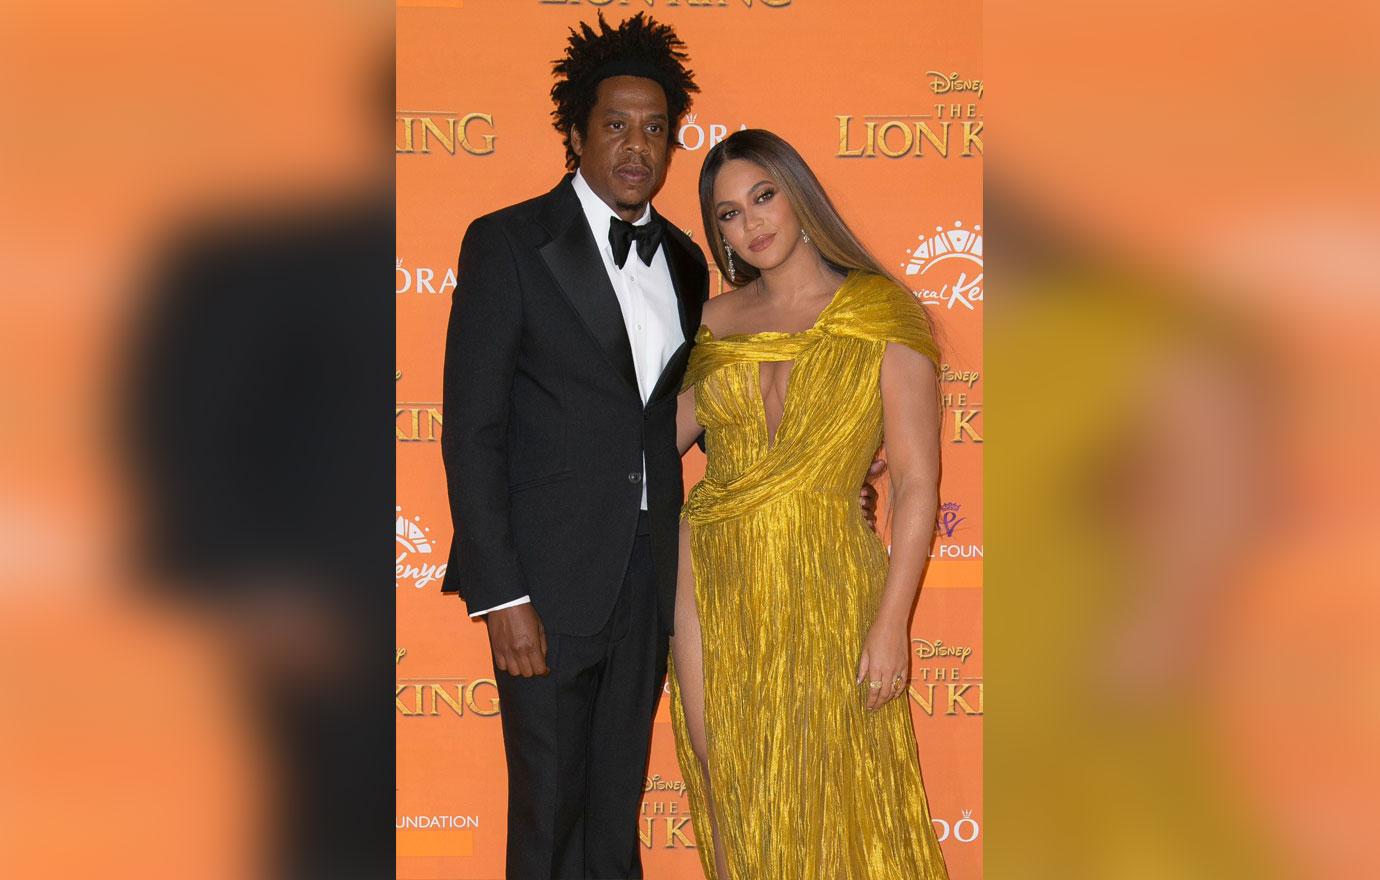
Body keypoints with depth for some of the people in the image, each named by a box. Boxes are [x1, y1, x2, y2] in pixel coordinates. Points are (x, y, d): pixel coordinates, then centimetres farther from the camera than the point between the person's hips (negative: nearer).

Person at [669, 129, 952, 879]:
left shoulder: (880, 313, -5)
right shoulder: (715, 322, 7)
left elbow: (917, 481, -9)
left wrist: (891, 621, -13)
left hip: (826, 583, -3)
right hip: (714, 580, 4)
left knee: (834, 792, 4)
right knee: (727, 787, 9)